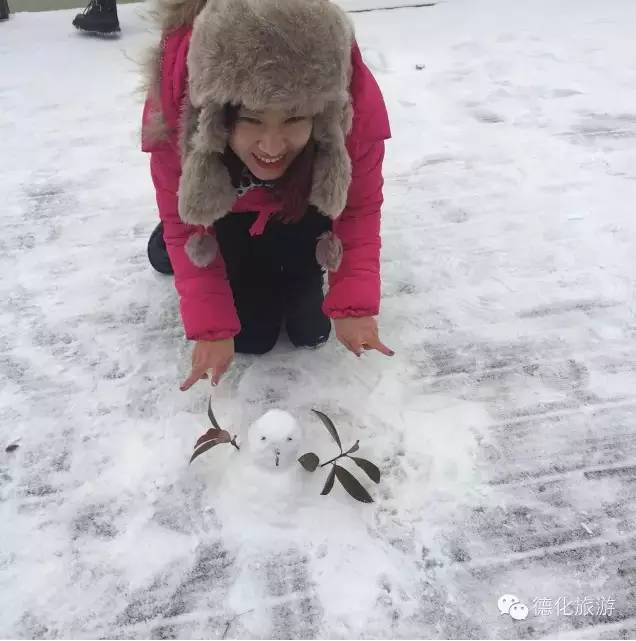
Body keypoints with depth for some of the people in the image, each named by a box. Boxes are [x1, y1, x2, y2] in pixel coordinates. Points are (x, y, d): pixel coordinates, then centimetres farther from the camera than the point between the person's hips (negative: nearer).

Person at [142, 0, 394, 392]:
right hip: (223, 210, 0)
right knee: (251, 336, 1)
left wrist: (354, 304, -33)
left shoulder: (357, 102, -38)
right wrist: (209, 325, -28)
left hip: (302, 206, 1)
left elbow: (359, 209, -23)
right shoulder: (173, 103, -37)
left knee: (310, 329, -13)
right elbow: (183, 222, -24)